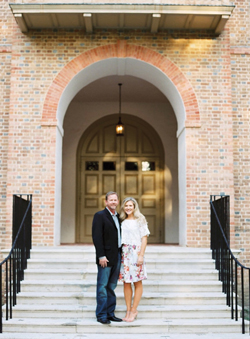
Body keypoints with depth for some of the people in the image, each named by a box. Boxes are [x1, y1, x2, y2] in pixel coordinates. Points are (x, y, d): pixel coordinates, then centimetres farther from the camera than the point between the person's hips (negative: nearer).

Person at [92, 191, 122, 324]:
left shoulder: (118, 217, 15)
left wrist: (121, 254, 11)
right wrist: (101, 256, -18)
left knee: (112, 286, 11)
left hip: (117, 256, 7)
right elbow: (97, 237, -13)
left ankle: (110, 313, 18)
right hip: (106, 257, -7)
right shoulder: (100, 216, -6)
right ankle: (101, 315, 5)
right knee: (103, 286, -2)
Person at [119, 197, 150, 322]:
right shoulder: (123, 221, 12)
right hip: (124, 253, 4)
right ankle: (128, 310, 11)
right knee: (126, 282, 5)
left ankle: (134, 310, 7)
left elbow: (144, 238, -5)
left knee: (137, 282, 1)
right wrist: (119, 254, 3)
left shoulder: (140, 220, 0)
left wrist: (141, 255, -13)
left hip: (136, 252, -4)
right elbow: (120, 239, 13)